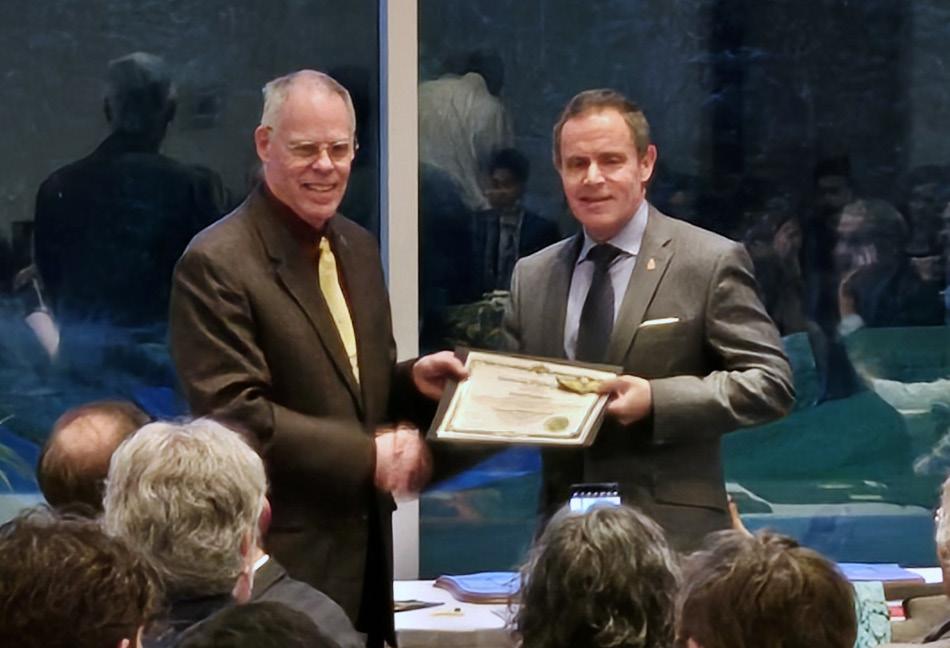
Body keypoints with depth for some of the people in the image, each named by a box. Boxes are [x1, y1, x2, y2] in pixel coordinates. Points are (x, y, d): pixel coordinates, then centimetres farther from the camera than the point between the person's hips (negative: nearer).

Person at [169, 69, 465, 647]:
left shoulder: (359, 247, 13)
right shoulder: (216, 264, -13)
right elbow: (234, 414, -19)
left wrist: (413, 381, -1)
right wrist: (368, 453, -21)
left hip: (365, 545, 7)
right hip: (283, 556, -7)